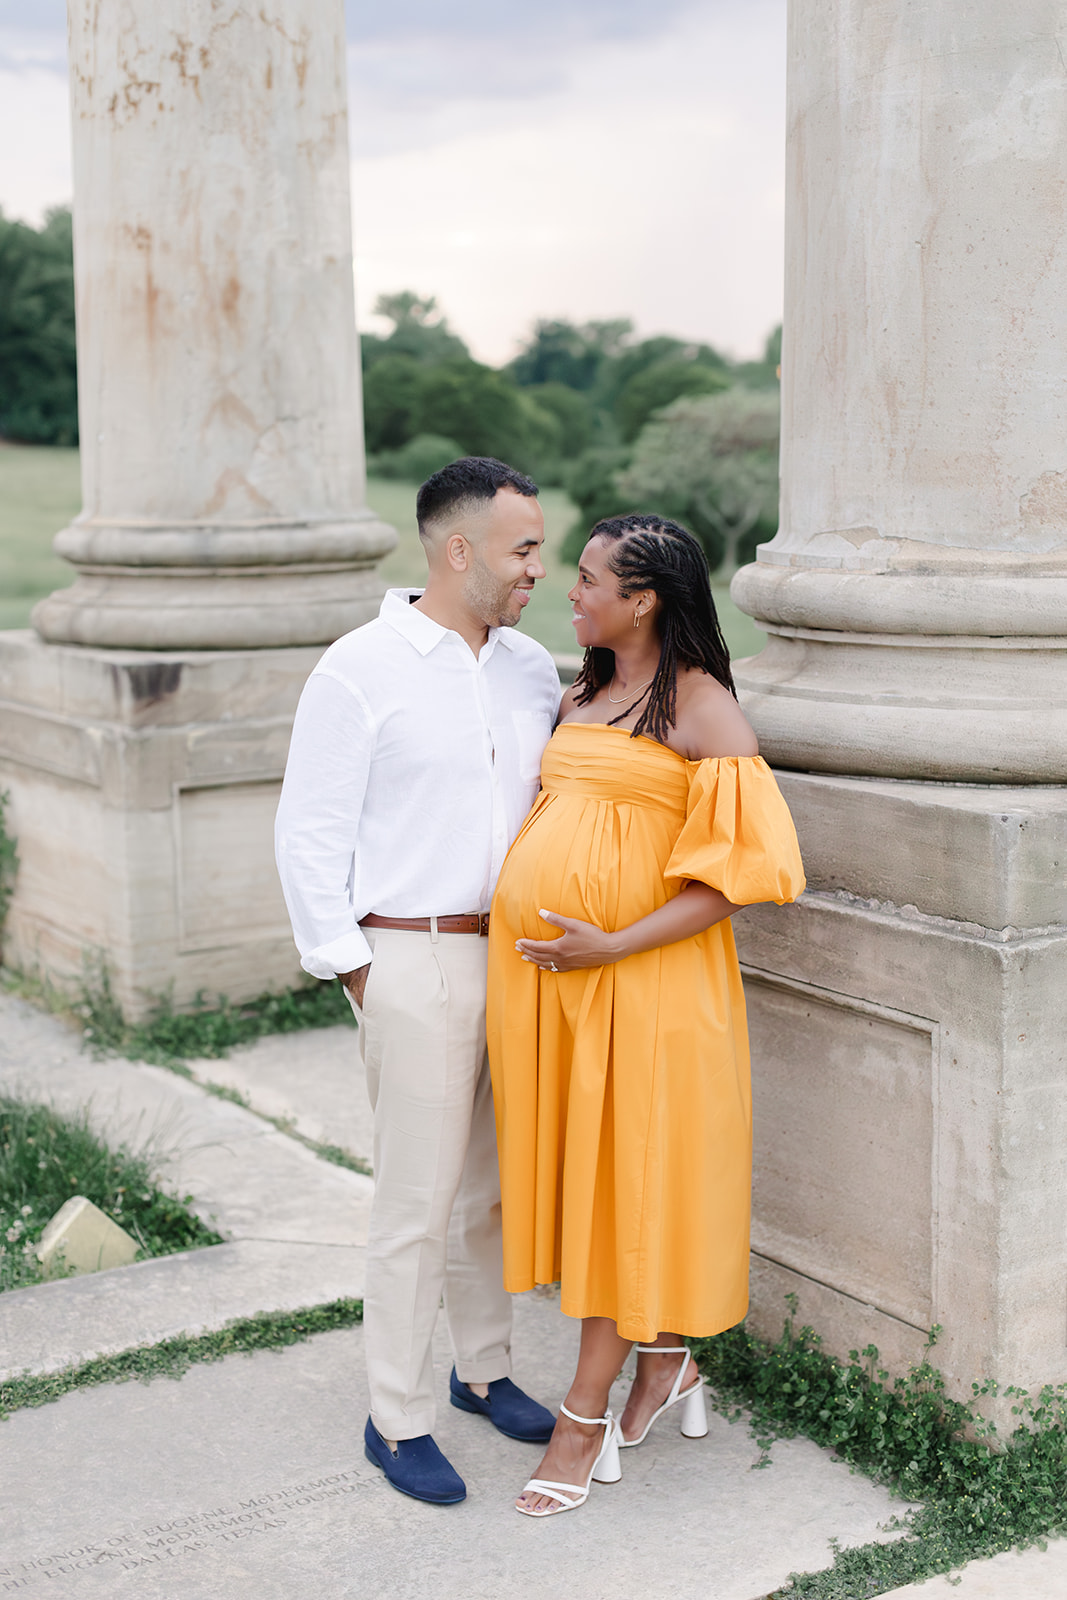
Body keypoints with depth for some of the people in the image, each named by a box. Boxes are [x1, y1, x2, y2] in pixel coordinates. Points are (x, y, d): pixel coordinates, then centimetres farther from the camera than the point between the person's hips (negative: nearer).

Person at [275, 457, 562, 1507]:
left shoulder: (533, 670, 10)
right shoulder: (360, 670, -8)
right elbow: (310, 836, -6)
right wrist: (351, 970, -8)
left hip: (520, 957, 6)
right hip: (415, 962, -6)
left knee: (496, 1184, 16)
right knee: (419, 1201, -1)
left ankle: (485, 1369, 34)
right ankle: (396, 1419, 13)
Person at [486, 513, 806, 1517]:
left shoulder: (701, 708, -8)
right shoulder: (581, 699, 14)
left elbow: (741, 868, -14)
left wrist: (613, 945, -19)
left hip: (640, 983, -7)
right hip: (540, 975, 7)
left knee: (622, 1176, 2)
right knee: (575, 1172, 12)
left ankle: (585, 1417, 12)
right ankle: (665, 1363, 30)